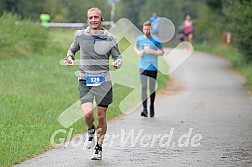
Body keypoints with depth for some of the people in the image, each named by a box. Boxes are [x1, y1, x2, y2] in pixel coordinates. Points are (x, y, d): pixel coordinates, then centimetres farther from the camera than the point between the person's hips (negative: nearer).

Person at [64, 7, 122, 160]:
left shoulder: (109, 38, 3)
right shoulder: (80, 35, 4)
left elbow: (118, 56, 10)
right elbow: (72, 50, 21)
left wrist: (118, 63, -14)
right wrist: (70, 58, -1)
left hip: (103, 81, 1)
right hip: (85, 80, 0)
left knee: (101, 117, 3)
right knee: (88, 113, -20)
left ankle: (99, 148, 23)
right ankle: (91, 130, 16)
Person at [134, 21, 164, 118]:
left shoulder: (155, 40, -3)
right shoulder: (139, 39, 4)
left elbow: (162, 52, -1)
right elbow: (135, 47, 23)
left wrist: (151, 51, -16)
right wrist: (138, 52, 1)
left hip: (153, 67, -1)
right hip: (143, 67, 1)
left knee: (152, 88, 8)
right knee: (144, 87, -11)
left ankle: (152, 107, 29)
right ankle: (145, 109, -15)